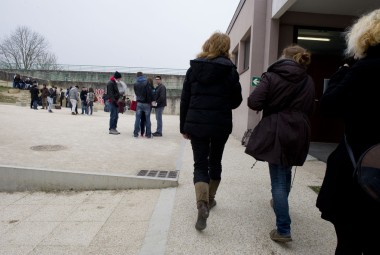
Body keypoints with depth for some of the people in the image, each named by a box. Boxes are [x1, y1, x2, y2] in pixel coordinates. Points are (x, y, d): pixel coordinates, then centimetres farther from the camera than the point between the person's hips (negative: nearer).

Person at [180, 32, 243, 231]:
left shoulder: (194, 68, 3)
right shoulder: (229, 70, -3)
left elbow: (184, 100, 3)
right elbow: (236, 101, 1)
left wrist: (184, 127, 9)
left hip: (196, 124, 1)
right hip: (221, 125, 0)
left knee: (200, 164, 4)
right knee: (215, 162, 19)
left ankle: (202, 203, -17)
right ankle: (210, 199, 33)